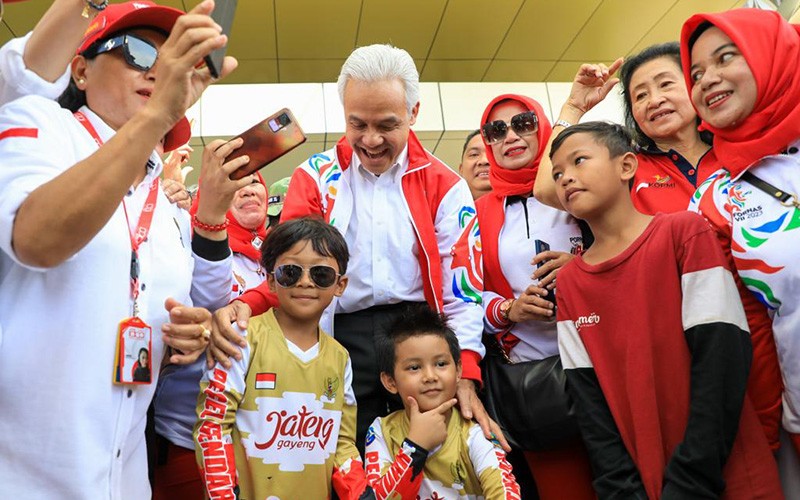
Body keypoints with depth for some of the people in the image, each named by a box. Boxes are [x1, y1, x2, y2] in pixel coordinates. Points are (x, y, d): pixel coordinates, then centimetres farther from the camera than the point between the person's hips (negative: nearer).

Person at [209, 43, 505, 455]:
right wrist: (245, 306, -21)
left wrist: (465, 376, -8)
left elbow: (461, 285, 1)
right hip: (342, 342, 0)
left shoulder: (443, 185, 6)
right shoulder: (316, 176, 7)